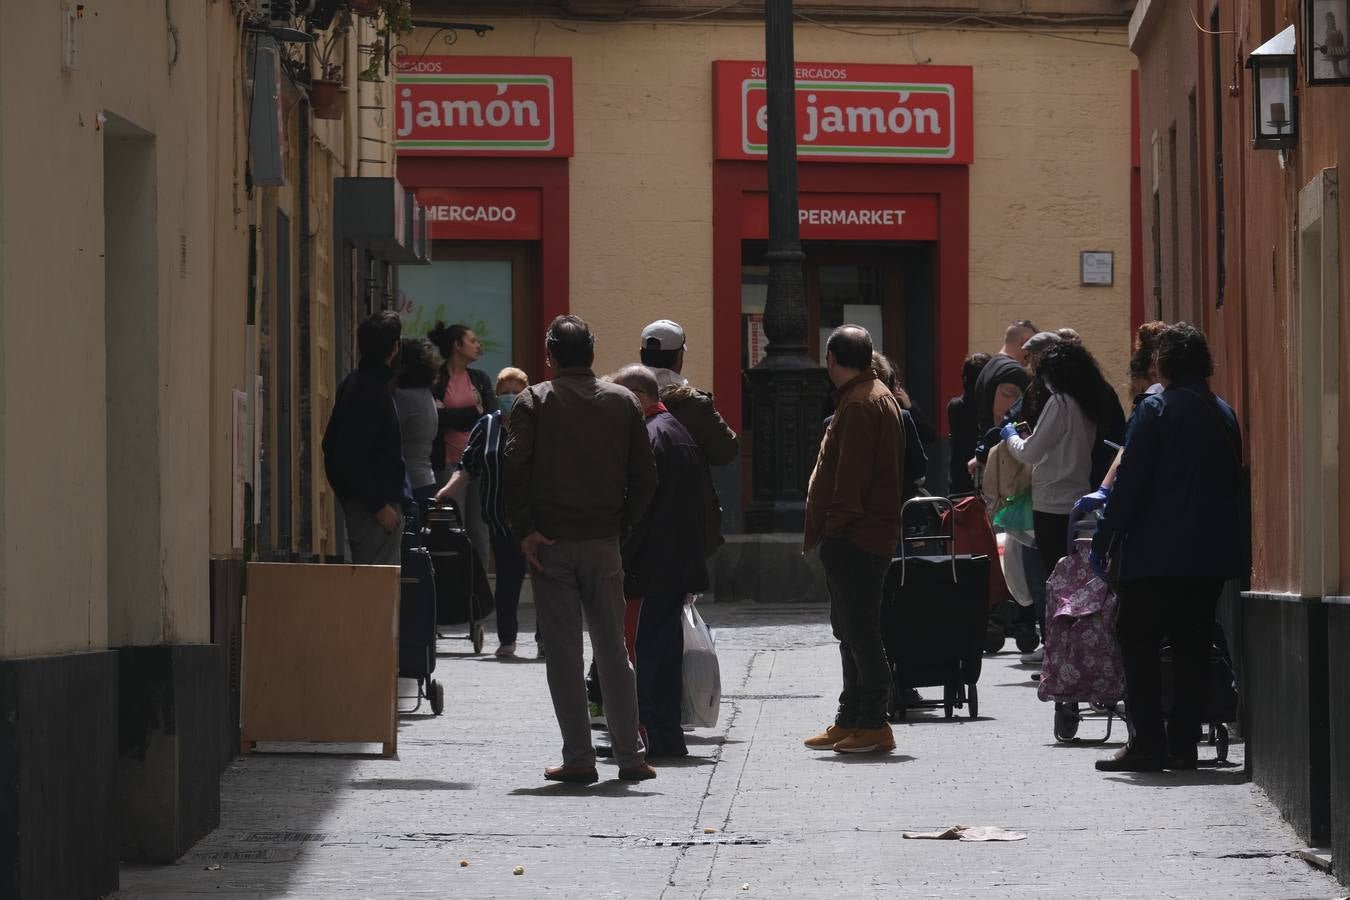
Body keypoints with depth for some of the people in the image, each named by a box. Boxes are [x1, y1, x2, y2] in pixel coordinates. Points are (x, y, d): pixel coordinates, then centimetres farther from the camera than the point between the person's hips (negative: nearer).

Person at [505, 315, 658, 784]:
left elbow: (514, 468, -12)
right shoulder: (623, 401, 6)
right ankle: (630, 756, 6)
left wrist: (523, 530, -8)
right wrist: (622, 523, 11)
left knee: (563, 652, 1)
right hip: (604, 541, 2)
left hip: (550, 544, -2)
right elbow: (645, 475, 4)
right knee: (613, 649, 9)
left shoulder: (532, 402, -2)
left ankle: (578, 758, -1)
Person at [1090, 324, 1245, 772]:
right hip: (1212, 552, 6)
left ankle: (1148, 743, -6)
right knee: (1192, 643, 10)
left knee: (1138, 640, 1)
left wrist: (1104, 538, -7)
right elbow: (1233, 480, 14)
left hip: (1158, 550, -6)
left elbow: (1131, 481, -12)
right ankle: (1183, 743, 8)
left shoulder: (1156, 409, -10)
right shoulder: (1224, 414, 10)